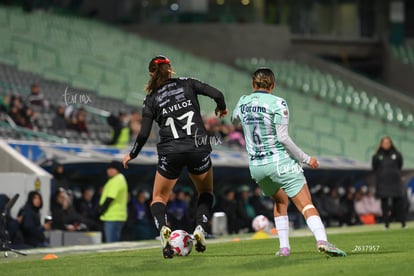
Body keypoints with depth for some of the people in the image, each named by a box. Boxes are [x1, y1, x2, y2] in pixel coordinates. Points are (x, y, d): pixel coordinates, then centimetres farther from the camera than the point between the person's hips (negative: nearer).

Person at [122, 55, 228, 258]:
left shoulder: (151, 99, 6)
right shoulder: (187, 84, 8)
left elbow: (144, 134, 1)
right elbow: (217, 94, -3)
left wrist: (132, 155, 16)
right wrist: (221, 108, 20)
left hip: (170, 152, -1)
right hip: (198, 148, 1)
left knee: (159, 197, 15)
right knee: (206, 193, 23)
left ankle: (163, 228, -16)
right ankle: (200, 228, -3)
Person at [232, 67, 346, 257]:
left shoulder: (243, 102, 6)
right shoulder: (277, 103, -9)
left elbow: (233, 120, 29)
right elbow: (283, 138, -16)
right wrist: (305, 158, -8)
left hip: (256, 166, 5)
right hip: (280, 162, -5)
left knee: (280, 201, 26)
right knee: (306, 204, -9)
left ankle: (284, 246, 15)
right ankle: (321, 240, -31)